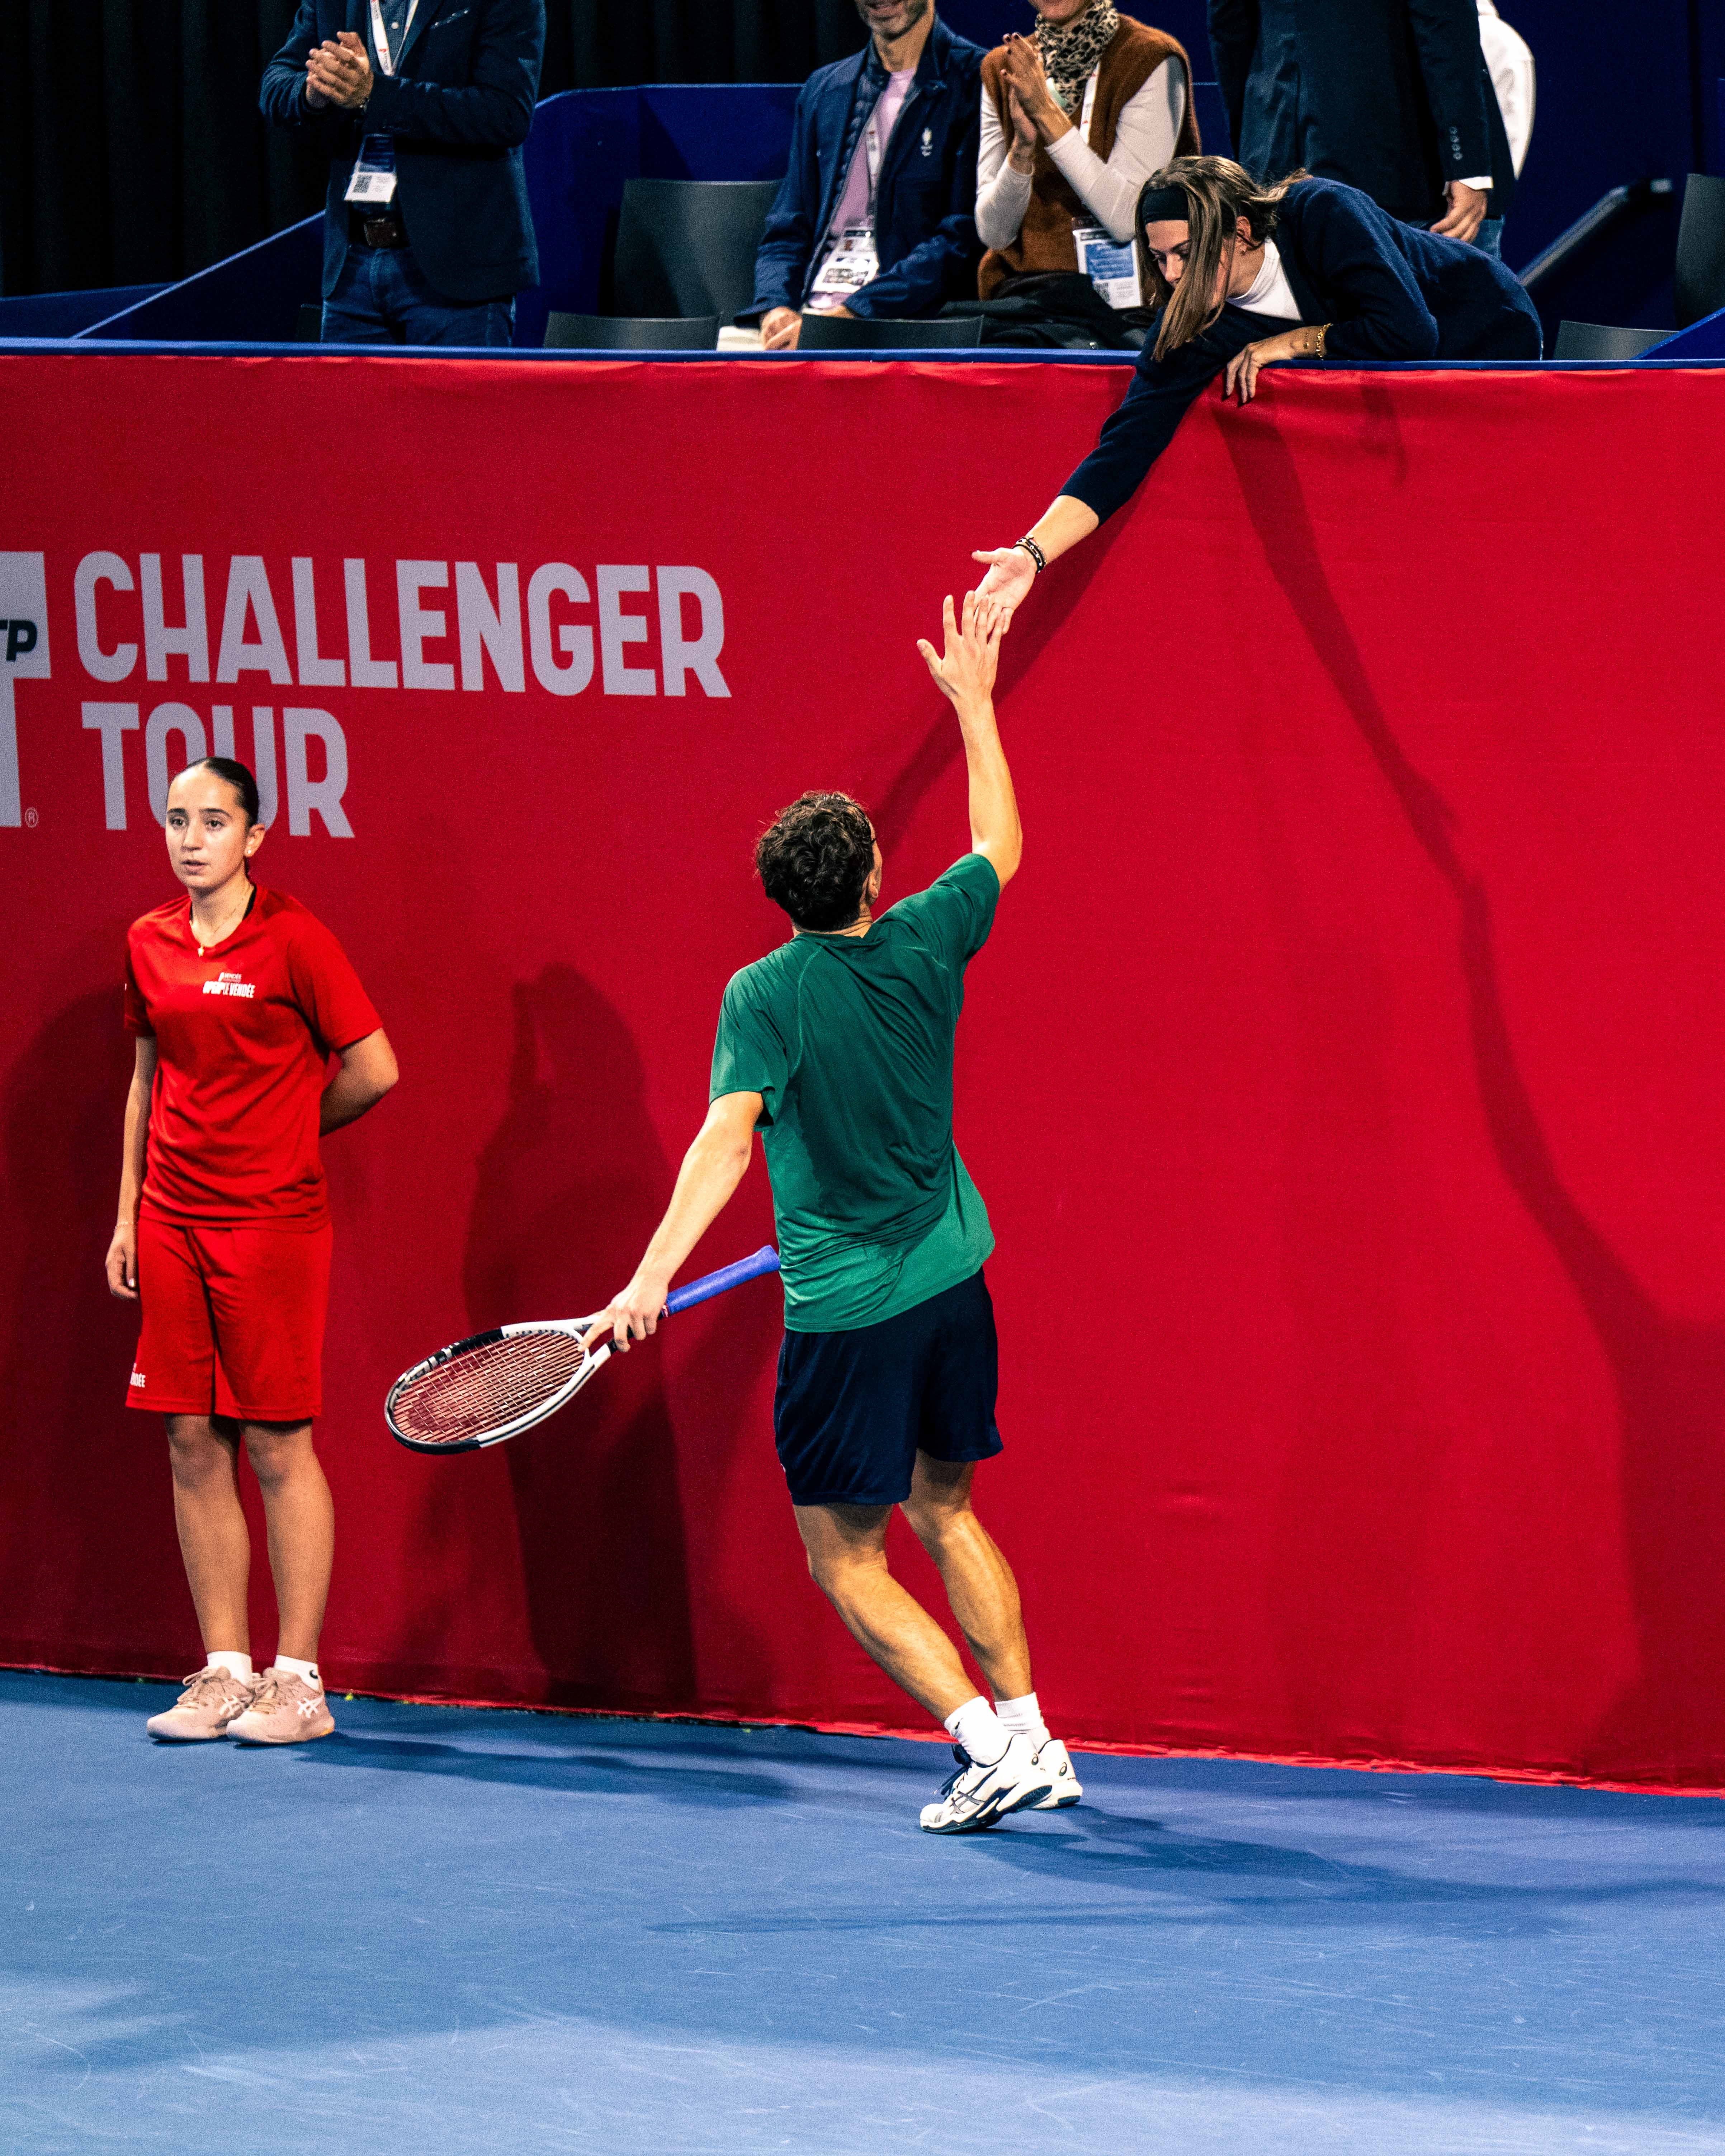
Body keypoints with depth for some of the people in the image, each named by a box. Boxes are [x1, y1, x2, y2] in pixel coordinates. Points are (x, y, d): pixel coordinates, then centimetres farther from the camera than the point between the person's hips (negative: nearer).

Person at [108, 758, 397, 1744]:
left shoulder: (293, 939, -7)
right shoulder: (149, 945, 10)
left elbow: (374, 1070, -5)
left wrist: (281, 1134, 6)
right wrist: (129, 1209, 14)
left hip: (271, 1219, -6)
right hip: (172, 1221, 6)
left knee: (278, 1445, -4)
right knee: (194, 1447, 5)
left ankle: (299, 1682, 1)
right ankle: (226, 1671, 12)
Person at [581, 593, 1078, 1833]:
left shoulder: (768, 995, -16)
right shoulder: (923, 946, -4)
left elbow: (729, 1137, -29)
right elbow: (1001, 843, 15)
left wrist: (656, 1275, -35)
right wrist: (974, 701, 23)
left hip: (848, 1311, -5)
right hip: (953, 1279, 5)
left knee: (846, 1559, 4)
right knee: (946, 1510, 22)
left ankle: (990, 1746, -8)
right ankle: (1033, 1737, 20)